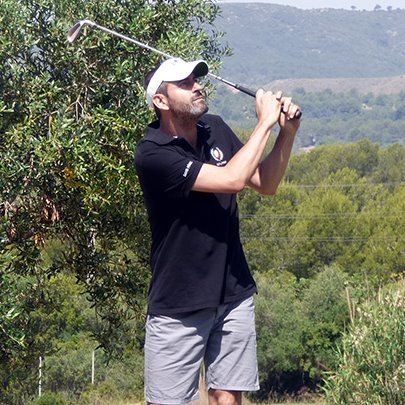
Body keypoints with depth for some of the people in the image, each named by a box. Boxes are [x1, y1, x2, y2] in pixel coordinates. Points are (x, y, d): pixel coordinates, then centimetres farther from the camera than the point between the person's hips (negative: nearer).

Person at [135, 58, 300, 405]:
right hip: (178, 307, -6)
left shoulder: (215, 129, 5)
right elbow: (232, 179, -25)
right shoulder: (152, 154, -19)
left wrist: (287, 133, -5)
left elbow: (265, 184, 11)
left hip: (234, 296, 6)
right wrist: (265, 123, -16)